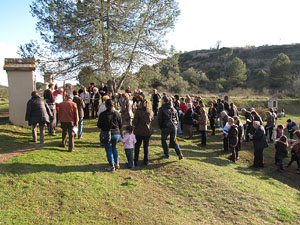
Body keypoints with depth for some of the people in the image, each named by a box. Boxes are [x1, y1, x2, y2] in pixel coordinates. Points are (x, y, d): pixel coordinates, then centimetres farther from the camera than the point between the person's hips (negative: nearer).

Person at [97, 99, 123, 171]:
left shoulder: (102, 114, -12)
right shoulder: (117, 114, -3)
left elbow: (99, 125, -6)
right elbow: (120, 125, 4)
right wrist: (120, 134, 15)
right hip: (116, 134, 4)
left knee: (109, 150, 7)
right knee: (114, 148, 22)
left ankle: (112, 166, 12)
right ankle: (117, 164, 21)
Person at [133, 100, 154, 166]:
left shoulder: (138, 111, -16)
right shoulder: (151, 112, -4)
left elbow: (134, 122, -14)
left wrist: (136, 126, 5)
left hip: (139, 131, -3)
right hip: (148, 131, 3)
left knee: (137, 146, 11)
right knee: (146, 146, 14)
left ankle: (136, 161, 14)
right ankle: (146, 161, 19)